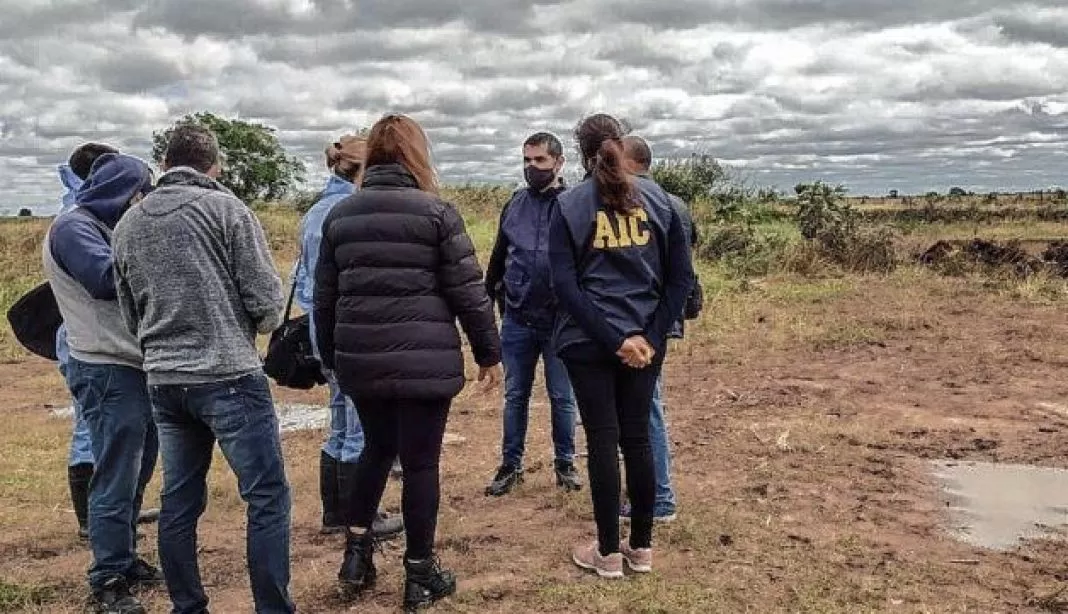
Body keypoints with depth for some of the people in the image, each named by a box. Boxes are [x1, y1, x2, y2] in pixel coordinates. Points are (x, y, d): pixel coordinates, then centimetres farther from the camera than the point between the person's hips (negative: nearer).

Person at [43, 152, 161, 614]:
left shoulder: (107, 228, 20)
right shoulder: (73, 227, -9)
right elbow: (107, 278, -24)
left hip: (135, 366, 10)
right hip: (107, 371, -9)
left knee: (136, 473, 16)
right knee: (115, 479, -6)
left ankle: (125, 558, 29)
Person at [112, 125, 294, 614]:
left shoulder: (128, 225, 11)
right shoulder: (223, 207, -6)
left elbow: (131, 314, 18)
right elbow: (268, 301, -8)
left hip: (163, 380, 7)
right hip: (228, 376, -6)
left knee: (179, 502, 14)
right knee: (267, 497, 0)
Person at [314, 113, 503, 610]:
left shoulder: (339, 215, 7)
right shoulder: (435, 211, -5)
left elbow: (325, 297, 12)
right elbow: (468, 291, -7)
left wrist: (331, 355, 23)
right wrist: (489, 353, 3)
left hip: (360, 360, 5)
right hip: (423, 361, -4)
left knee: (377, 446, 24)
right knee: (420, 461, 6)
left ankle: (356, 552, 22)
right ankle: (420, 574, 17)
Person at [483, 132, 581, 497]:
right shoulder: (514, 205, 5)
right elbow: (498, 258, 13)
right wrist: (491, 298, 11)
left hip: (560, 322, -3)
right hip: (517, 322, 3)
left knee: (562, 398, 10)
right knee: (515, 396, 12)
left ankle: (565, 464, 25)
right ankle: (511, 465, 24)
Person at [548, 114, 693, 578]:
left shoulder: (570, 205, -4)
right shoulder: (657, 199, 3)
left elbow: (565, 286, -11)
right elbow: (681, 275, -1)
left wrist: (615, 340, -11)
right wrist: (652, 335, -3)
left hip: (588, 342, -2)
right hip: (645, 339, 3)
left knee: (602, 439, 4)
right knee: (637, 437, 11)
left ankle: (609, 552, 13)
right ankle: (642, 547, 21)